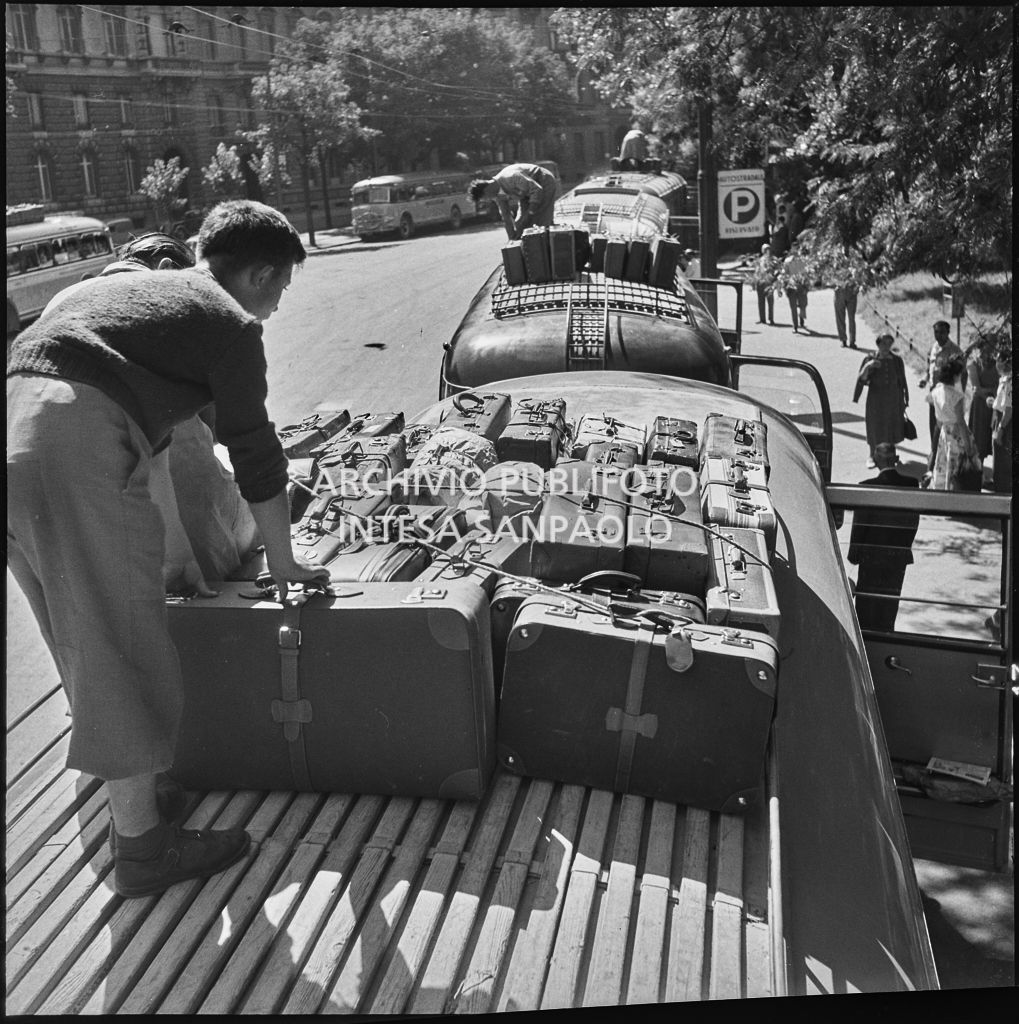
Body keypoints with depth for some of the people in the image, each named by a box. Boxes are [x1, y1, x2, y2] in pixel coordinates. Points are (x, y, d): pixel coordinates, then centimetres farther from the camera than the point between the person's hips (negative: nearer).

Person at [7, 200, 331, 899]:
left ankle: (129, 794, 37)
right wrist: (284, 562, 19)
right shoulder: (229, 321, 4)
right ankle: (141, 848, 13)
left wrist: (178, 548, 41)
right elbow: (256, 454, 6)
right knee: (126, 652, 1)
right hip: (75, 453, -9)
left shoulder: (133, 288, 30)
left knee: (88, 641, 20)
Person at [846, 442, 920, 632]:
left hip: (872, 554, -3)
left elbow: (859, 524, -11)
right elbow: (914, 520, 1)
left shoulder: (867, 487, -18)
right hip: (900, 554, 3)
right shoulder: (911, 483, -8)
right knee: (891, 599, 16)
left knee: (867, 599, 11)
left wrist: (854, 554, -1)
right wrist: (905, 545, 13)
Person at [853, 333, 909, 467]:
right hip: (876, 400, -2)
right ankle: (873, 457, 20)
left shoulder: (897, 360, -2)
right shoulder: (870, 359, -7)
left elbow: (902, 381, 4)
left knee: (892, 427, 10)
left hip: (893, 399, 2)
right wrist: (867, 367, -30)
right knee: (874, 428, 5)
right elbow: (861, 380, -12)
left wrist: (904, 400, 6)